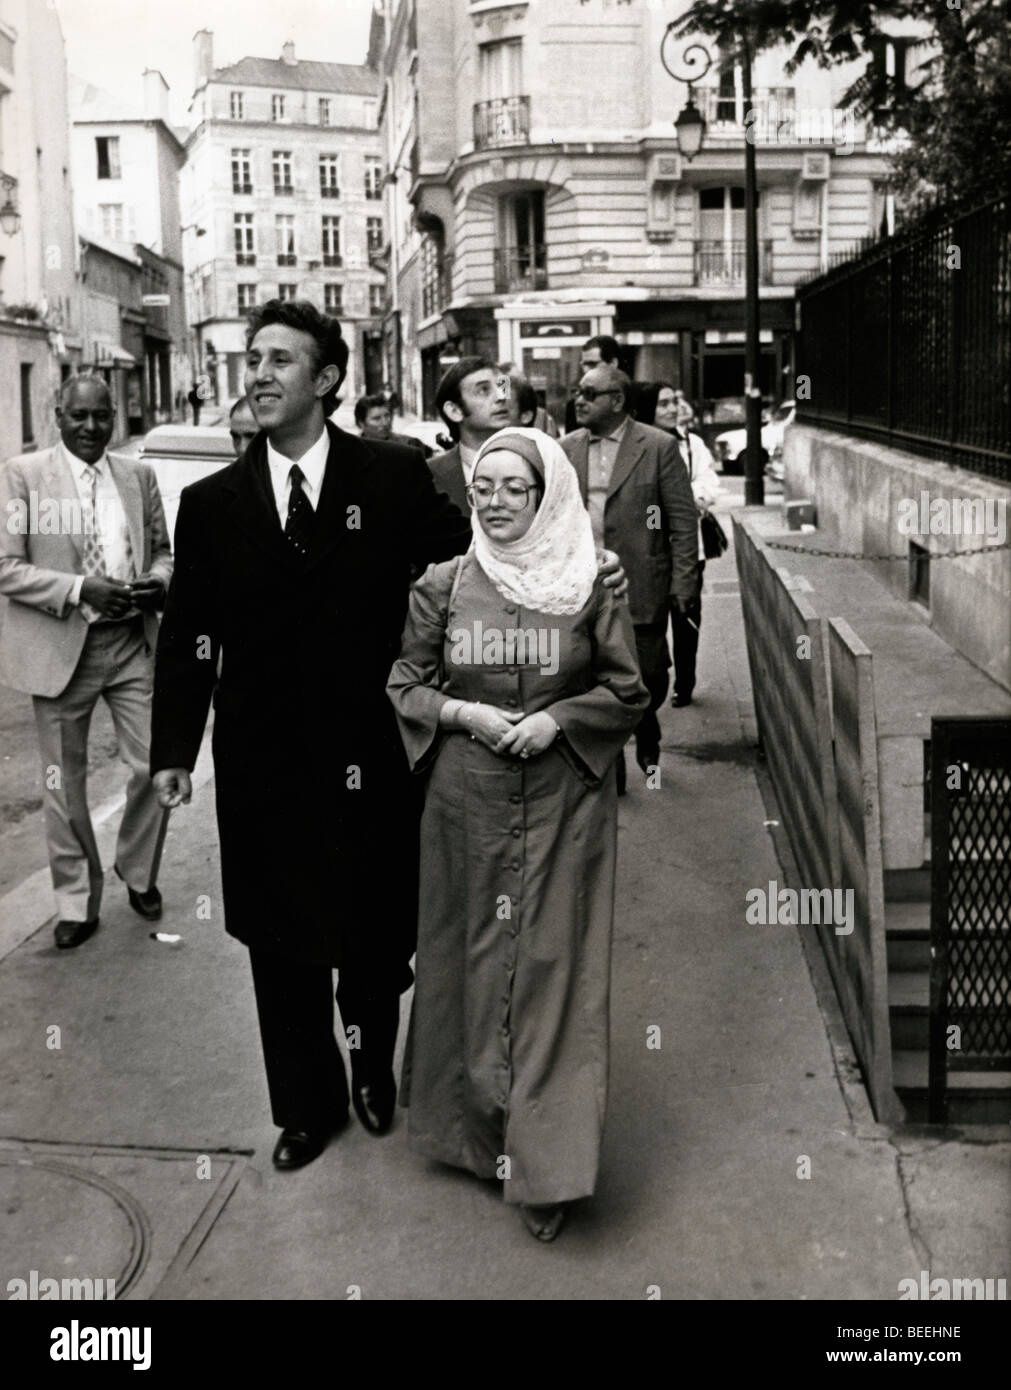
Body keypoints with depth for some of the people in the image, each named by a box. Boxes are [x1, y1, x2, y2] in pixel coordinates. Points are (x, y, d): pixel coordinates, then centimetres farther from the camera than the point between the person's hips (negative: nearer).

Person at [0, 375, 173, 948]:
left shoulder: (139, 475, 7)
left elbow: (163, 549, 16)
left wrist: (159, 580, -7)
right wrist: (79, 589, -20)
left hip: (133, 643, 3)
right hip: (61, 648, -2)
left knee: (158, 766, 0)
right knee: (65, 783, 8)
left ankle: (138, 873, 26)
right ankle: (77, 902, 24)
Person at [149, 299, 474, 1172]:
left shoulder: (396, 479, -4)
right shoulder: (211, 504, 3)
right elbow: (188, 637, 2)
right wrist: (174, 750, -2)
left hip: (372, 762, -1)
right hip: (265, 767, 2)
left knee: (376, 936, 14)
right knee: (283, 948, 13)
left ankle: (373, 1068, 43)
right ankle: (307, 1106, 34)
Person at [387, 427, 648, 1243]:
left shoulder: (589, 587, -1)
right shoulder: (441, 586, 3)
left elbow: (629, 693, 3)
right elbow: (403, 687, 8)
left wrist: (557, 719, -12)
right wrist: (464, 713, -10)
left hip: (563, 804, -1)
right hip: (466, 805, 2)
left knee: (555, 966, 1)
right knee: (470, 956, 8)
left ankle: (547, 1170, 11)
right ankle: (478, 1131, 27)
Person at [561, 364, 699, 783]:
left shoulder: (658, 446, -5)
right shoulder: (566, 450, 6)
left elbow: (683, 520, -4)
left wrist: (683, 585, -8)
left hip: (640, 587, -2)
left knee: (649, 674, 7)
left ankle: (645, 731, 38)